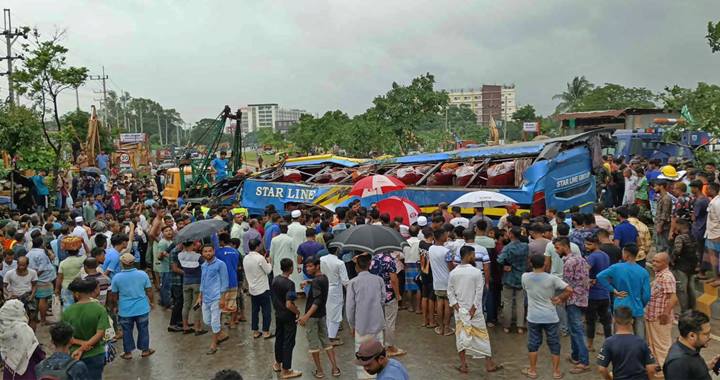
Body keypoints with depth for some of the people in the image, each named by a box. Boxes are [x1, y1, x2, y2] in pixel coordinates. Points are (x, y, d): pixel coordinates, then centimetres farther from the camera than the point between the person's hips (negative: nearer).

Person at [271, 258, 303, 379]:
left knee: (279, 338, 22)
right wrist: (297, 312, -12)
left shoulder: (275, 279, -1)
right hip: (288, 317, -8)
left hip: (278, 314, 8)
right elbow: (289, 305, -28)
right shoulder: (289, 284, -25)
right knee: (288, 343, 3)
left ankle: (278, 363, 38)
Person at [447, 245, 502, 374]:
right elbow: (479, 292, -15)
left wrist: (455, 306, 0)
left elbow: (450, 292, -1)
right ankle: (489, 364, 17)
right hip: (474, 310, -3)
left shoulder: (453, 272, -2)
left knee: (461, 335, 11)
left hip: (460, 310, 3)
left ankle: (463, 365, 14)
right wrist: (473, 308, -10)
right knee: (482, 336, 9)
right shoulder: (476, 272, -14)